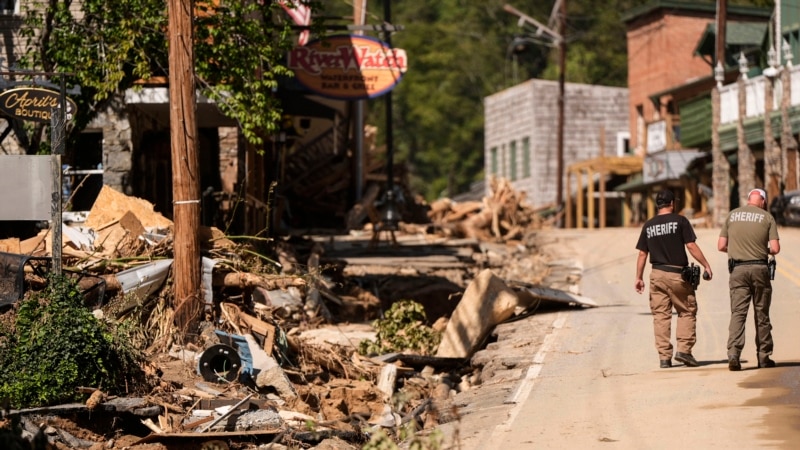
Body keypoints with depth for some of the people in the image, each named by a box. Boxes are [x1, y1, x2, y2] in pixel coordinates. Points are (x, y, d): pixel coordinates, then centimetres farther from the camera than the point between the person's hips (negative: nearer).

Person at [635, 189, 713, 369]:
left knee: (661, 316, 5)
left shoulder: (648, 225, 7)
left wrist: (639, 277, 14)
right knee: (687, 312, 9)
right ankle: (684, 349, -4)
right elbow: (691, 246, -9)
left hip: (657, 274, 3)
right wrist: (706, 266, -2)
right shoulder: (679, 221, -4)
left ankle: (664, 357, 3)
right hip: (677, 273, -3)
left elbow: (642, 254, 8)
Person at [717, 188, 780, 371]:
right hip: (759, 268, -1)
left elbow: (721, 246, 6)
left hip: (737, 270, 1)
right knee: (761, 314, 9)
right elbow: (775, 248, -6)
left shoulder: (732, 215, 7)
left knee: (738, 313, -2)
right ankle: (764, 357, 14)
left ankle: (733, 354, -18)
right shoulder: (767, 217, 0)